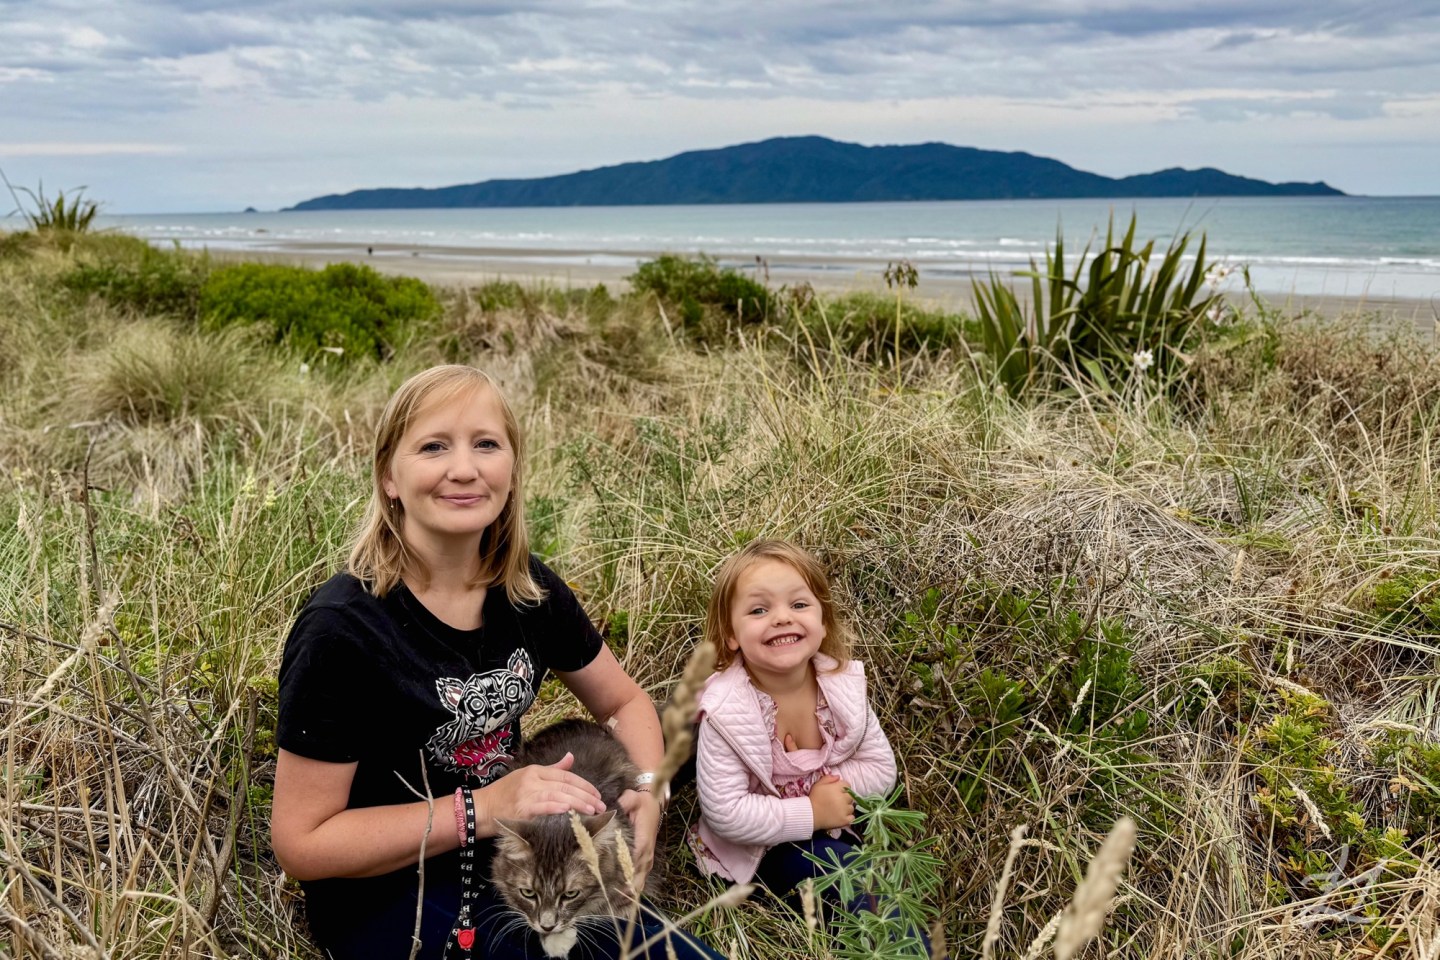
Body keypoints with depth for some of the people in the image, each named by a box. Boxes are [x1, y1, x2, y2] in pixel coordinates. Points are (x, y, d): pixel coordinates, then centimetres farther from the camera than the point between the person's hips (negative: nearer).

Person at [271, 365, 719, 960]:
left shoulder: (530, 590, -6)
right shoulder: (344, 629, -23)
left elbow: (624, 700, 9)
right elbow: (300, 843, -18)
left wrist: (648, 793, -11)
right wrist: (482, 809, -26)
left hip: (513, 866, 6)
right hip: (387, 899, -5)